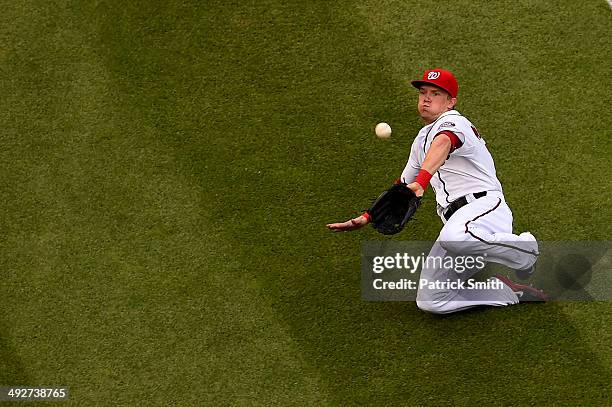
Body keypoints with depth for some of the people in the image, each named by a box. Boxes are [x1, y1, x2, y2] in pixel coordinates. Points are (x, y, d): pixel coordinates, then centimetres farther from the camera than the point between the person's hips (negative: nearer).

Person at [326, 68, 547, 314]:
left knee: (453, 238, -43)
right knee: (430, 302, -1)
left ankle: (524, 250, -13)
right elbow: (403, 188, 35)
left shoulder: (453, 122, -4)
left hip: (483, 207, -8)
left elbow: (442, 144, -30)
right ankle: (511, 291, 10)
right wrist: (367, 218, 27)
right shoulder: (422, 138, 25)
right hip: (455, 222, 8)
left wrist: (421, 181, -49)